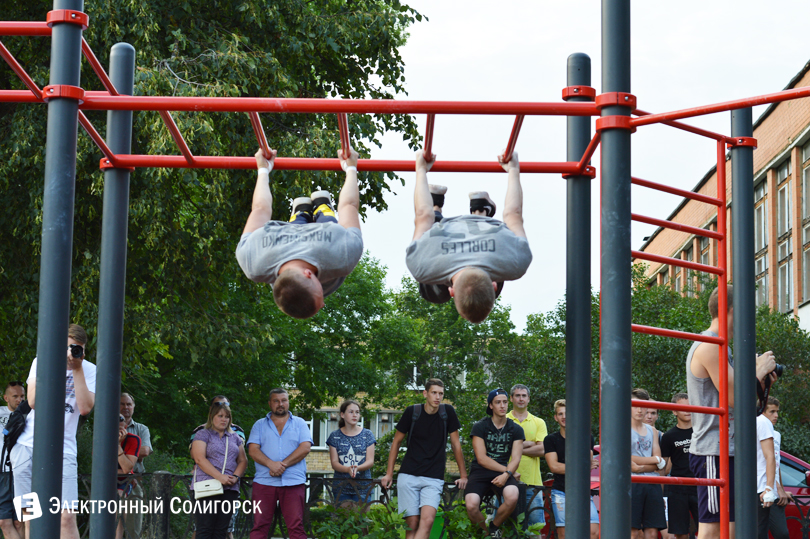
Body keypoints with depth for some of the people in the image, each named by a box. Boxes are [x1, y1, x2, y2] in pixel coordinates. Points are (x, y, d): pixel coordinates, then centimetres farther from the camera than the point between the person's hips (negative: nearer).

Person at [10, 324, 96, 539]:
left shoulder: (89, 370, 1)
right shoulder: (41, 362, 5)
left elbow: (85, 408, -12)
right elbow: (33, 401, -6)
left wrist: (77, 369, -12)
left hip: (62, 450, -2)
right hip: (27, 446, 2)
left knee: (66, 517, -14)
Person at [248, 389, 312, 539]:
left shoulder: (300, 423, 13)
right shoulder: (260, 425, 15)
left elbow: (305, 448, -1)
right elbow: (253, 450, 2)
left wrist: (283, 464, -12)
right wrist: (271, 464, -15)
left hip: (293, 482, -1)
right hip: (264, 481, 1)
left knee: (296, 526, -5)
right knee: (259, 526, -2)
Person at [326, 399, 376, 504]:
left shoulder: (367, 435, 7)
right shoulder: (335, 436, 8)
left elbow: (370, 461, 1)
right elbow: (334, 463, 1)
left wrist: (357, 468, -20)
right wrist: (347, 469, -20)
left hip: (363, 487, 0)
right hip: (341, 486, 0)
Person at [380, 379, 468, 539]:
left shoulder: (447, 412, 1)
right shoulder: (412, 412, -1)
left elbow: (456, 444, 9)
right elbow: (396, 442, 10)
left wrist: (463, 476, 10)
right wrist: (389, 473, 7)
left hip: (434, 479, 0)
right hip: (408, 476, 0)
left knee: (427, 520, -20)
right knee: (412, 524, -5)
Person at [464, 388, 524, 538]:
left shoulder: (516, 429, 9)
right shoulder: (480, 427, 2)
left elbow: (515, 459, 0)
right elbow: (482, 459, -5)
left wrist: (507, 474, -20)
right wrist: (506, 469, -9)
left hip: (503, 473, 1)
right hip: (480, 473, -1)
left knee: (512, 497, -34)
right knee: (471, 505, -30)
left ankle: (494, 527, -3)